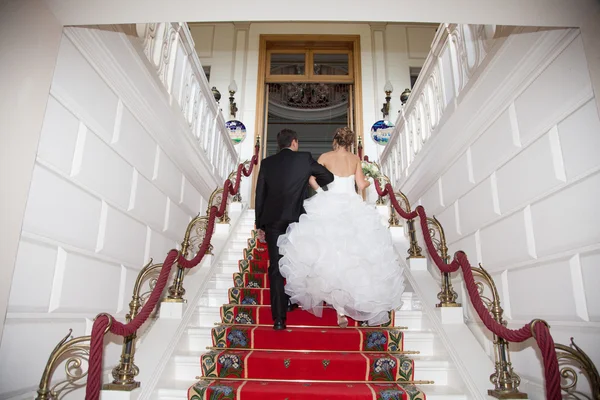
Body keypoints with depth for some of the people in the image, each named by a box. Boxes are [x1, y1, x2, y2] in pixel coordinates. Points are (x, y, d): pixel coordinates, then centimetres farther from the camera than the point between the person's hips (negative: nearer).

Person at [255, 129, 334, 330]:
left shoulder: (267, 162, 7)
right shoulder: (304, 158, 2)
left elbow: (259, 195, 5)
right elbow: (329, 177, 7)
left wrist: (259, 224, 11)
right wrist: (315, 181, 29)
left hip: (272, 220, 1)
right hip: (296, 219, -1)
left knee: (276, 267, 2)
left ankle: (279, 318, -1)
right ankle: (292, 299, 35)